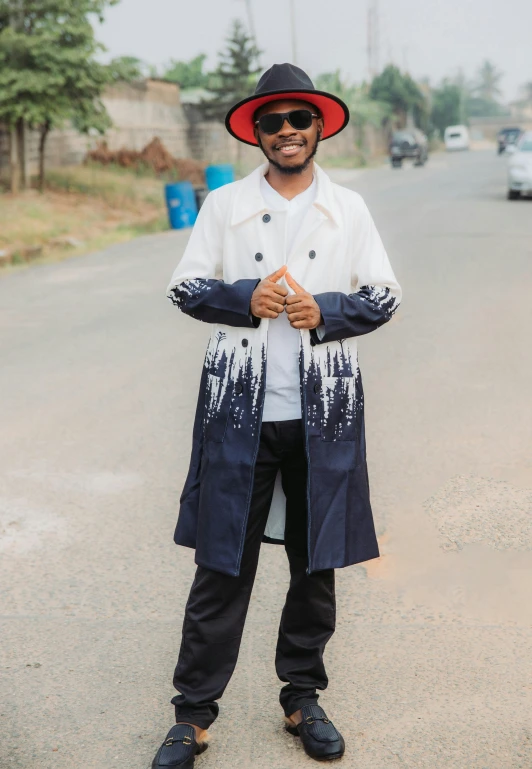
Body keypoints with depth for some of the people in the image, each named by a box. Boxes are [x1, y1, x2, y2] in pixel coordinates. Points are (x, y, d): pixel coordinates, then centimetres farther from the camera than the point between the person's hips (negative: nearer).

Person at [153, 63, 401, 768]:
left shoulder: (349, 208, 7)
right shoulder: (223, 205, 5)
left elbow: (384, 298, 6)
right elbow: (185, 287, 5)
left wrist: (325, 311, -12)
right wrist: (247, 299, -13)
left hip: (324, 415, 2)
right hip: (240, 412, -1)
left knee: (317, 564, 10)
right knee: (221, 566, 1)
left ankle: (303, 698, 27)